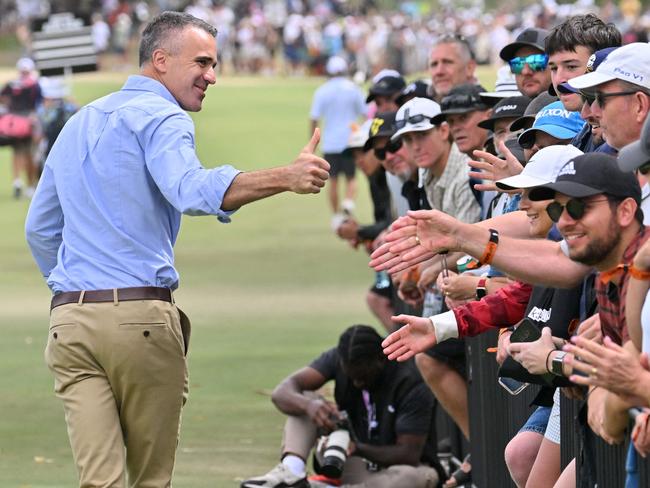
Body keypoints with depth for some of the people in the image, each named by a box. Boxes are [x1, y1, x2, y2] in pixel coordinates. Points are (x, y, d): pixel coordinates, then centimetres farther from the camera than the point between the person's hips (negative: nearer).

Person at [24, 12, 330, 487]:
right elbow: (191, 191, -25)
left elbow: (40, 229, 29)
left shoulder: (79, 123, 23)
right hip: (141, 317, -6)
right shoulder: (162, 118, -4)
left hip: (69, 319, 6)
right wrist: (286, 177, -35)